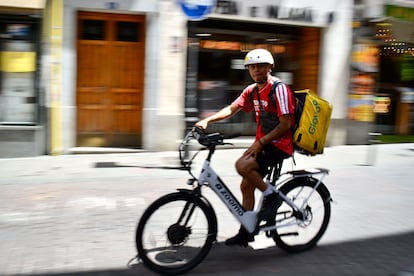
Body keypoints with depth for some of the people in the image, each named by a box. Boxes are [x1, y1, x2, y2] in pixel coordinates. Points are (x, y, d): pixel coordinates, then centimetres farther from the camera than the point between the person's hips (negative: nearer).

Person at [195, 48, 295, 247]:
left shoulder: (279, 89, -15)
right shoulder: (252, 90, 8)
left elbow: (285, 124, -19)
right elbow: (231, 109, 3)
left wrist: (260, 142, -23)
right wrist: (207, 121, -11)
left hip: (280, 144, -8)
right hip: (263, 143, 8)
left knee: (242, 165, -28)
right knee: (246, 186, 8)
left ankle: (271, 197, -6)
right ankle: (246, 232, 20)